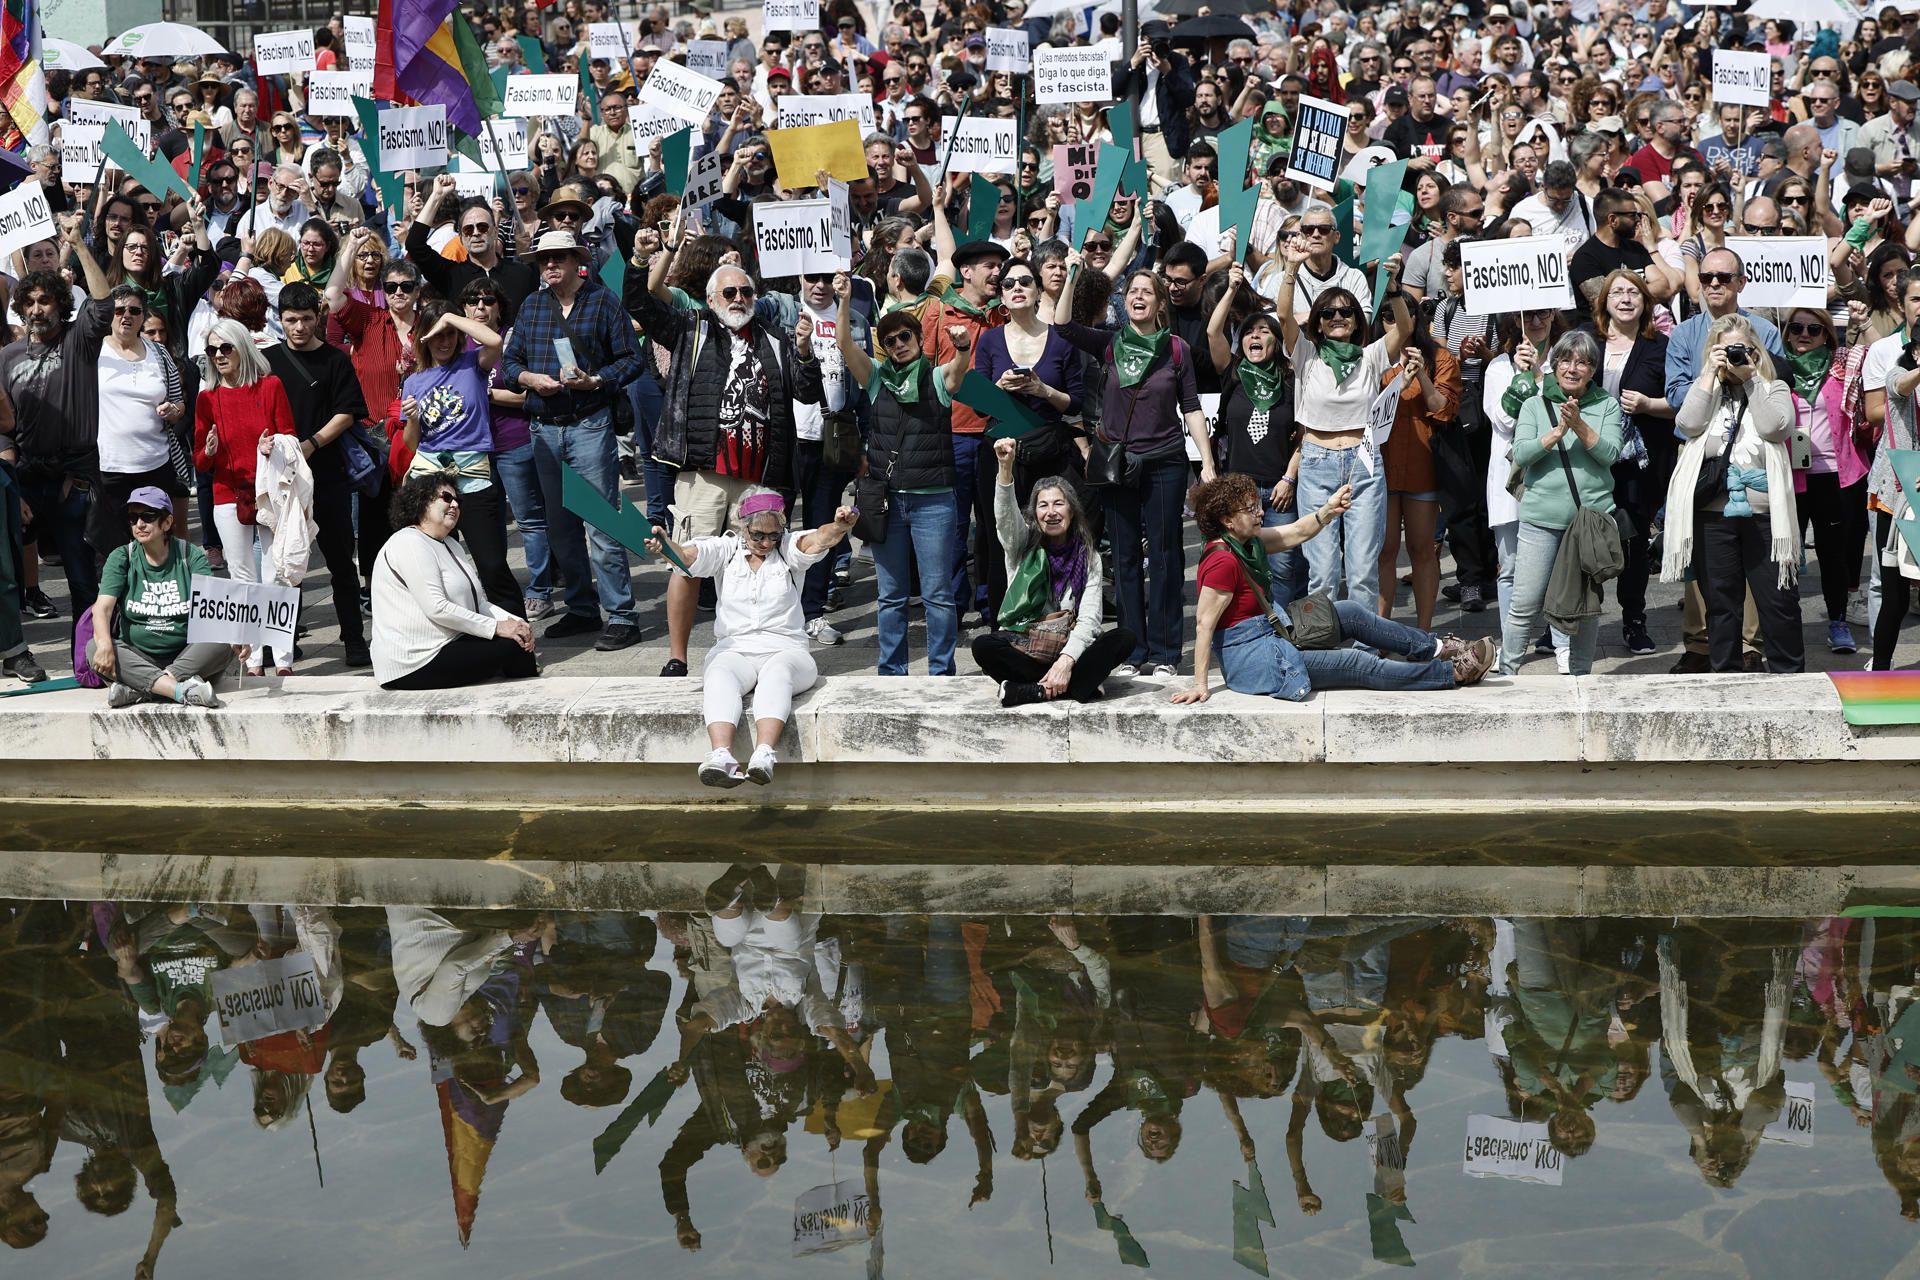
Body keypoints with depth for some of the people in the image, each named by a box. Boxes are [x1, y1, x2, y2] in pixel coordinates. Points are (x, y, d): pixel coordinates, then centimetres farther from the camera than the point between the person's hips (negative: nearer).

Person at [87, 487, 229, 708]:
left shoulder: (191, 556, 0)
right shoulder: (122, 558, 3)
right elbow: (102, 607, -10)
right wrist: (104, 644, -32)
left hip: (188, 656, -1)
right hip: (137, 657, 1)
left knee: (222, 644, -29)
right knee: (94, 650, -26)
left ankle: (138, 688, -35)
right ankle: (179, 689, -41)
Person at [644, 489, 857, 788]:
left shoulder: (788, 549, 11)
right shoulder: (727, 548, 13)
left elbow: (818, 540, -10)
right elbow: (688, 555, -4)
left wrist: (839, 527, -34)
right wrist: (664, 545, -28)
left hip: (785, 649, 0)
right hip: (734, 649, 1)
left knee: (777, 671, -36)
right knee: (721, 675, -34)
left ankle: (764, 753, -58)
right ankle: (721, 756, -58)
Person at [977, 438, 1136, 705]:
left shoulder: (1088, 557, 5)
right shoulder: (1023, 546, 7)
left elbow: (1089, 618, -6)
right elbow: (1005, 513, -15)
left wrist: (1065, 661, -24)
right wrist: (1005, 466, -34)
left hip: (1071, 648, 1)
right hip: (1022, 649, -1)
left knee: (1124, 638, -26)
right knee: (983, 646, -32)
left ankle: (1035, 690, -32)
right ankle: (1081, 686, -30)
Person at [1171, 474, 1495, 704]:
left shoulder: (1245, 542, 4)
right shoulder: (1222, 560, -25)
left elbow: (1296, 533, 7)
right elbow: (1204, 624, -26)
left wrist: (1329, 510, -12)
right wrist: (1199, 685, -27)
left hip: (1271, 633, 10)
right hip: (1254, 659, -10)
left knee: (1351, 613, 10)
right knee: (1359, 665, -3)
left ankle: (1435, 647, 21)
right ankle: (1454, 671, 7)